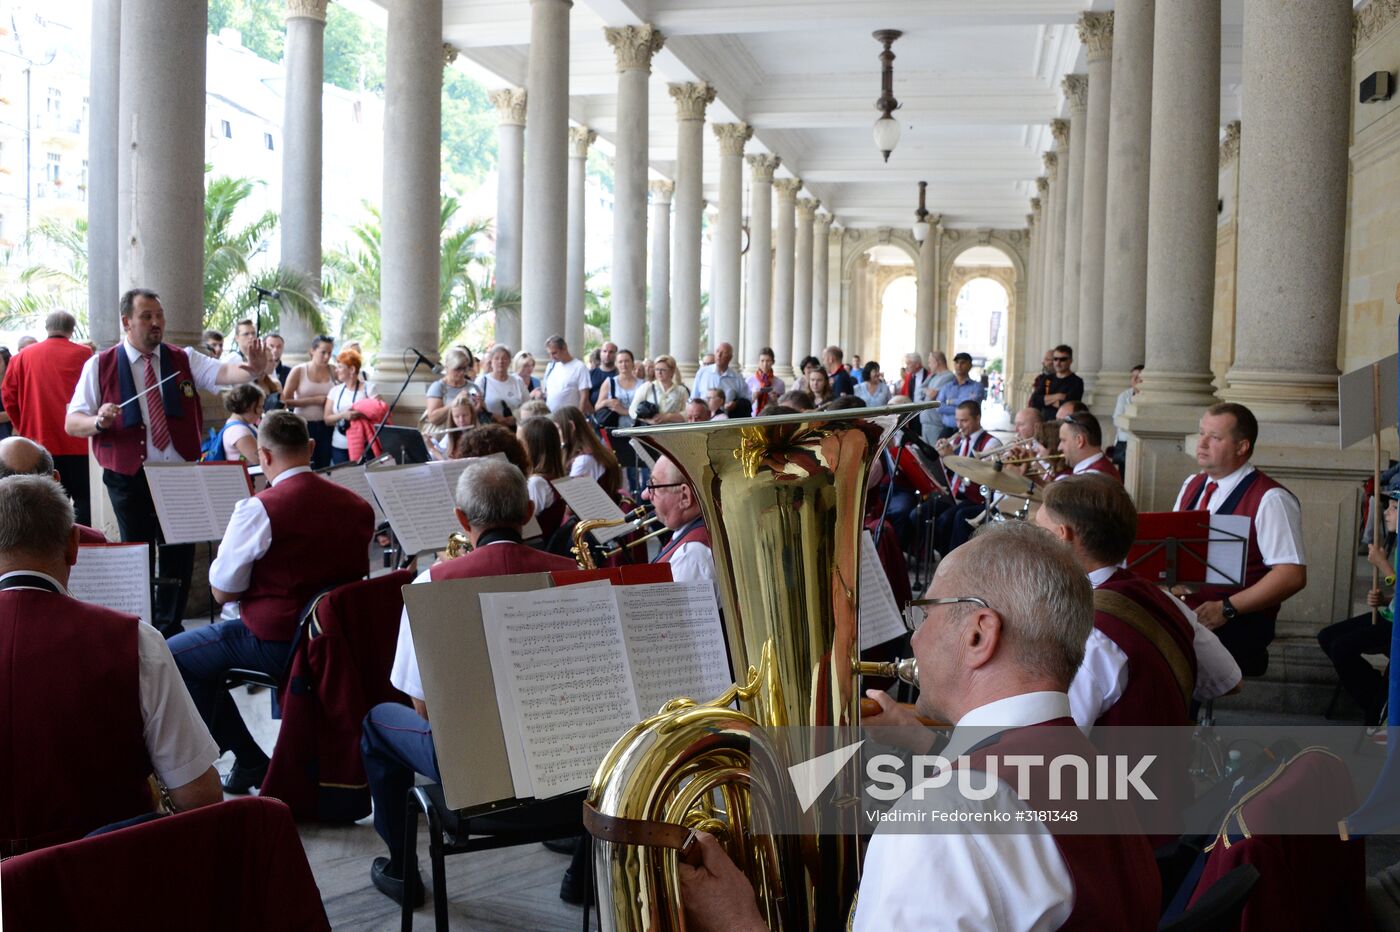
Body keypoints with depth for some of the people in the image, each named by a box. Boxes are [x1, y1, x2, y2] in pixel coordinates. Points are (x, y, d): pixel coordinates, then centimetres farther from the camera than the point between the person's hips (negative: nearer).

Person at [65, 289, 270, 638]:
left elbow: (224, 373, -11)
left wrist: (252, 370, -34)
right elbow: (72, 423, 0)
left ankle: (171, 629, 24)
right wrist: (98, 421, -23)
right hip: (130, 478, -2)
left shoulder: (183, 360, 6)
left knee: (180, 554, 7)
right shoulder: (100, 365, 1)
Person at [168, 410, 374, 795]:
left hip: (274, 641, -7)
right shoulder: (358, 506, -2)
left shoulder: (259, 509, -18)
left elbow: (222, 592, -10)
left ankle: (249, 760, 14)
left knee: (173, 655, 13)